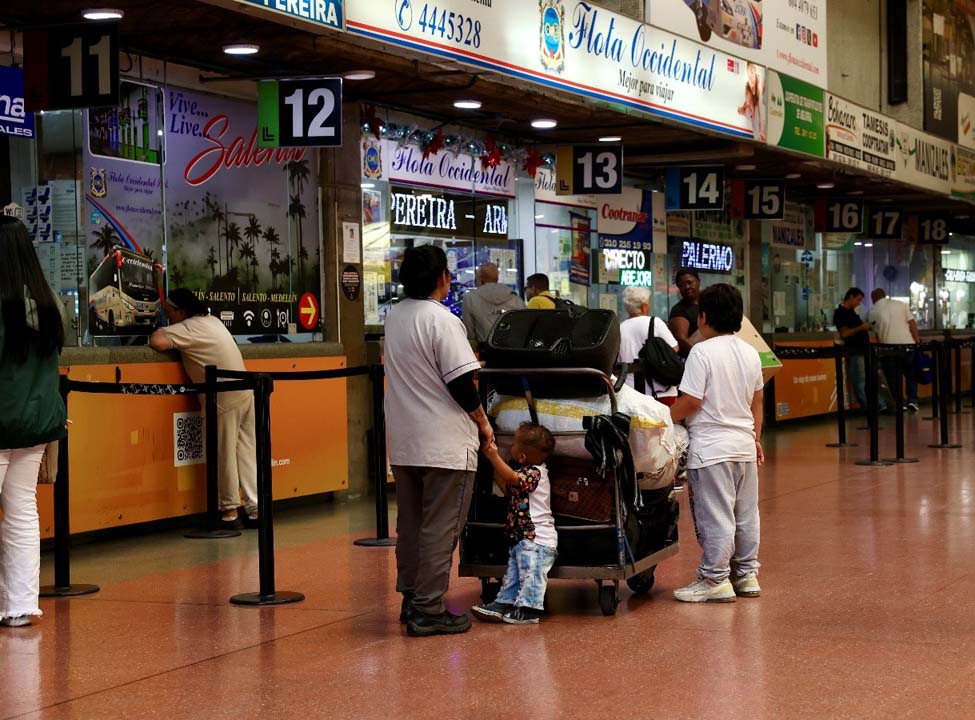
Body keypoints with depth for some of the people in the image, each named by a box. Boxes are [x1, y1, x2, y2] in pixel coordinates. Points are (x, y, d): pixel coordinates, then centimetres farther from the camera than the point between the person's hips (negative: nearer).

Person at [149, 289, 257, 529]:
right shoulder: (211, 320, 16)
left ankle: (230, 510, 7)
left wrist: (159, 332, 0)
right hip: (245, 391, 8)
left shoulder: (188, 329, -9)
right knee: (246, 452, 9)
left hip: (225, 398, -8)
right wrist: (168, 332, 20)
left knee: (224, 455, 2)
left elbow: (158, 343, -22)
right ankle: (255, 509, 11)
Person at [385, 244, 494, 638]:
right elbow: (461, 384, -17)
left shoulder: (394, 317, 9)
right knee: (440, 529, -3)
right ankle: (429, 610, -1)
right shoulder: (442, 321, -16)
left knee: (409, 525, 15)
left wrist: (469, 362, 29)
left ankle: (410, 600, 23)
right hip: (444, 443, -8)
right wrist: (483, 421, -1)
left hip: (403, 442, 8)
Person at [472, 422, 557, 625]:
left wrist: (494, 457, -32)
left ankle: (527, 609, -6)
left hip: (536, 538, -11)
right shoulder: (528, 473, 16)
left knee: (531, 573, -8)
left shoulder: (535, 473, -15)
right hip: (522, 537, 11)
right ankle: (504, 604, 16)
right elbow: (508, 489, 21)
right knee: (513, 574, 12)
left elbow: (512, 479, -31)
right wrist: (494, 465, 17)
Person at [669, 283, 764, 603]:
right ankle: (746, 574, 20)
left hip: (711, 447, -7)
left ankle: (714, 579, 0)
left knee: (715, 516, -3)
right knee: (746, 513, 13)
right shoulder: (750, 353, 9)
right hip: (744, 445, 8)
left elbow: (691, 400, -17)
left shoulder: (702, 352, -13)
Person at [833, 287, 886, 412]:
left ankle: (881, 406, 15)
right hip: (854, 351, -10)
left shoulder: (852, 312, 18)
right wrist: (861, 327, -19)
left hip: (864, 349, 10)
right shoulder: (840, 313, -11)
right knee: (860, 382, -3)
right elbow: (844, 333, -19)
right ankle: (869, 409, 1)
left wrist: (866, 326, 11)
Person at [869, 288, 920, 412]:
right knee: (911, 374, 16)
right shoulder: (900, 304, 7)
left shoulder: (873, 312, 5)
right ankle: (912, 400, 5)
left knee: (892, 378, 8)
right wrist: (917, 340, 6)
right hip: (907, 344, 1)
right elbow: (912, 323, 2)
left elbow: (875, 333, 9)